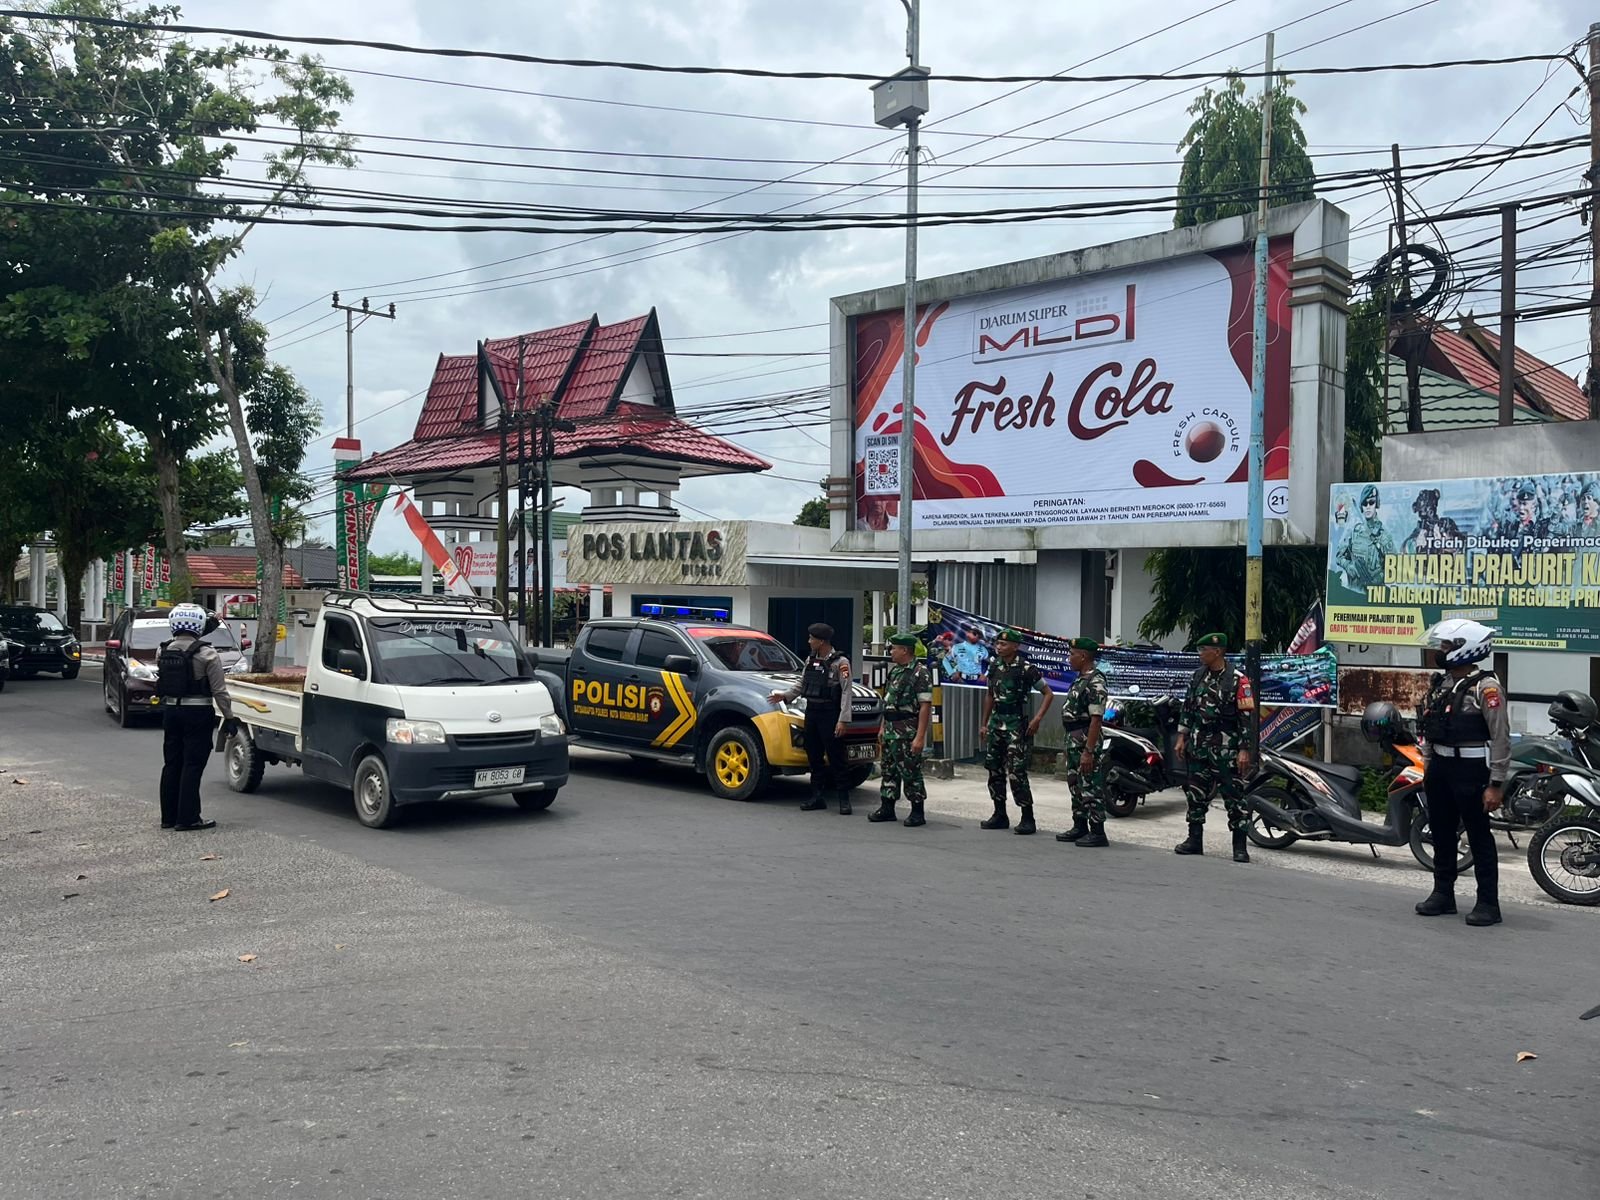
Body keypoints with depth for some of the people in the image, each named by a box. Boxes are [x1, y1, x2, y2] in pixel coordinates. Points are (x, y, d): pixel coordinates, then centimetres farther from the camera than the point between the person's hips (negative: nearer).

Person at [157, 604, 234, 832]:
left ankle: (169, 816, 19)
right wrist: (229, 717, -7)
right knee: (192, 765, -2)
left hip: (171, 711, 6)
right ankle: (188, 818, -1)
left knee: (171, 764, 13)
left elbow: (160, 684, 11)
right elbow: (219, 690, -12)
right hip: (197, 713, -6)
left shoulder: (164, 652, 3)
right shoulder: (206, 654, -13)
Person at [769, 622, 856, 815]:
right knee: (814, 756, 10)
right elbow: (801, 685, 21)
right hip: (811, 712, 7)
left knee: (836, 758, -4)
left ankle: (844, 799, 2)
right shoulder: (811, 660, 12)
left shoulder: (840, 662, -10)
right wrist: (785, 696, 8)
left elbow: (846, 693, -13)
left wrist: (843, 720, -19)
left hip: (830, 714, -7)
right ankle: (817, 797, 18)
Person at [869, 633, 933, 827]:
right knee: (888, 769, 12)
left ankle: (917, 813, 6)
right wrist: (883, 728, 16)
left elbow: (925, 706, -17)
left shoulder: (920, 673, -13)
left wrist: (920, 737, -22)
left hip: (908, 732, -8)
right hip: (891, 731, 8)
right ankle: (887, 809, 20)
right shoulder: (894, 671, 14)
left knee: (911, 772, -3)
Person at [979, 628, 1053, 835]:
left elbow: (1048, 693, -8)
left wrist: (1037, 719, -16)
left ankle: (1027, 819, -4)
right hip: (997, 722, 7)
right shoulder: (994, 665, 8)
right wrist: (985, 723, 18)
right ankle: (1000, 816, 21)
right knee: (994, 770, 10)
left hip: (1017, 724, -7)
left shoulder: (1026, 668, -12)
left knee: (1016, 773, -12)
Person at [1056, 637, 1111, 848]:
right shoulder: (1081, 679, 14)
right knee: (1076, 785, 16)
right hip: (1073, 741, 10)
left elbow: (1096, 719, -23)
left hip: (1087, 742, -10)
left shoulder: (1095, 683, -18)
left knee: (1091, 788, -5)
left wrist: (1088, 751, -25)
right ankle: (1080, 827, 25)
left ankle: (1097, 832, 0)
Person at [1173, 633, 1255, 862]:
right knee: (1195, 792, 9)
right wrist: (1182, 737, 13)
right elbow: (1187, 707, 17)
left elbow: (1248, 716, -12)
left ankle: (1240, 846, 3)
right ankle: (1195, 839, 19)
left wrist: (1244, 750, -16)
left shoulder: (1237, 680, -11)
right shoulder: (1198, 676, 10)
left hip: (1226, 747, -6)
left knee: (1234, 794, -3)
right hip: (1198, 744, 6)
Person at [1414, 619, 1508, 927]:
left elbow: (1501, 738, -16)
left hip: (1471, 770, -8)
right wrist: (1426, 764, 17)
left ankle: (1488, 903, 6)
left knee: (1479, 836, -1)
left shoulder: (1485, 687, -14)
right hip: (1440, 767, 8)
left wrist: (1496, 784, -18)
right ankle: (1442, 893, 24)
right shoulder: (1440, 683, 11)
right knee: (1441, 833, 14)